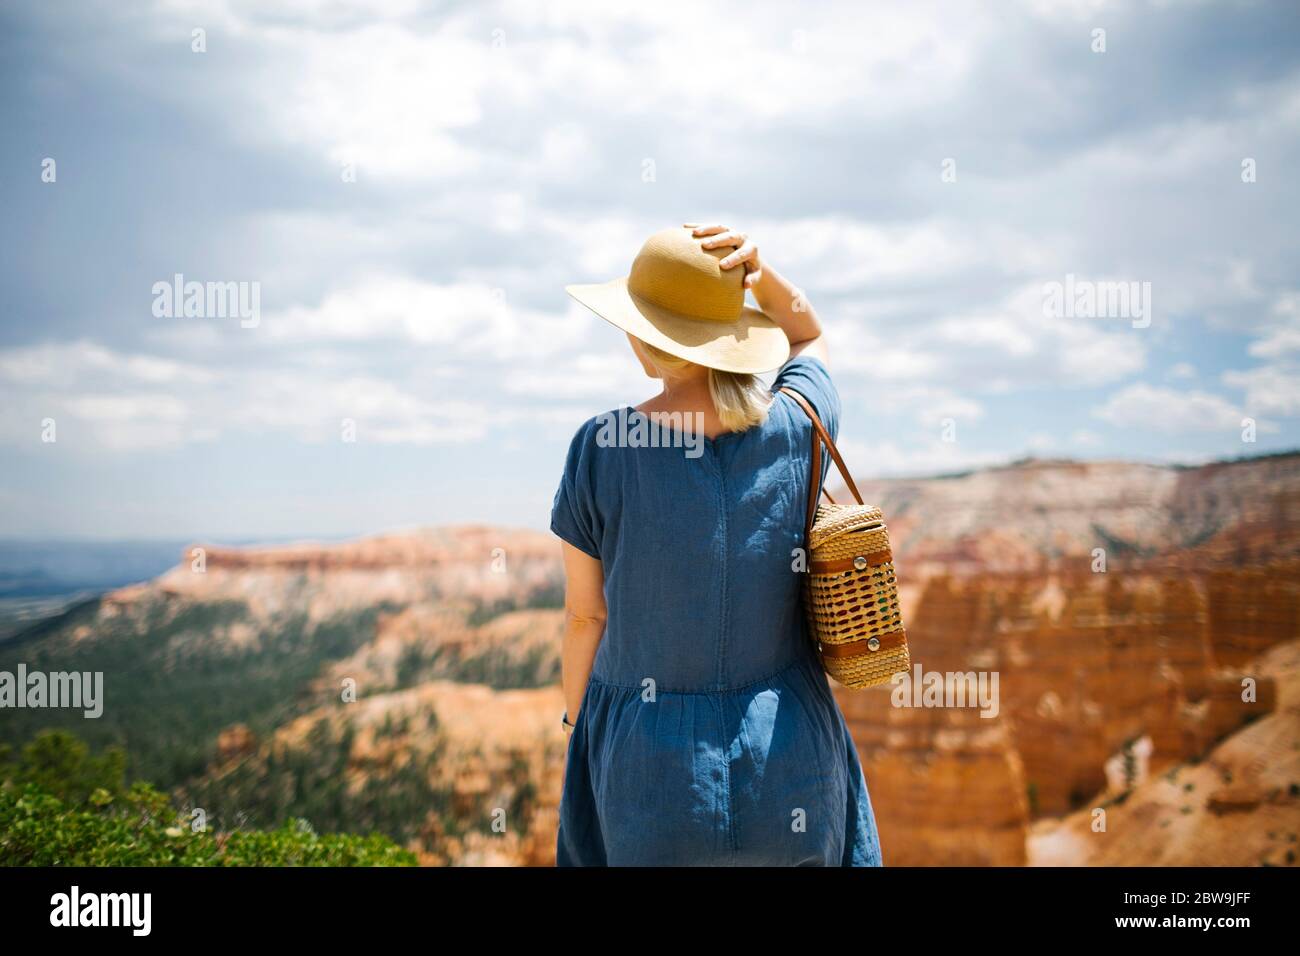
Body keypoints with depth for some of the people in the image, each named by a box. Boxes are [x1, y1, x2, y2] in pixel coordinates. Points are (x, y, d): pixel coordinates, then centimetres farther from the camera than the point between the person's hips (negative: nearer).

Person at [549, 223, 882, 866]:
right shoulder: (799, 426, -10)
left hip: (652, 753, -2)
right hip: (787, 748, 2)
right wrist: (755, 270, -6)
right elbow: (808, 334, 14)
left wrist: (576, 726, 9)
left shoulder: (601, 449, -17)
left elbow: (586, 615, -7)